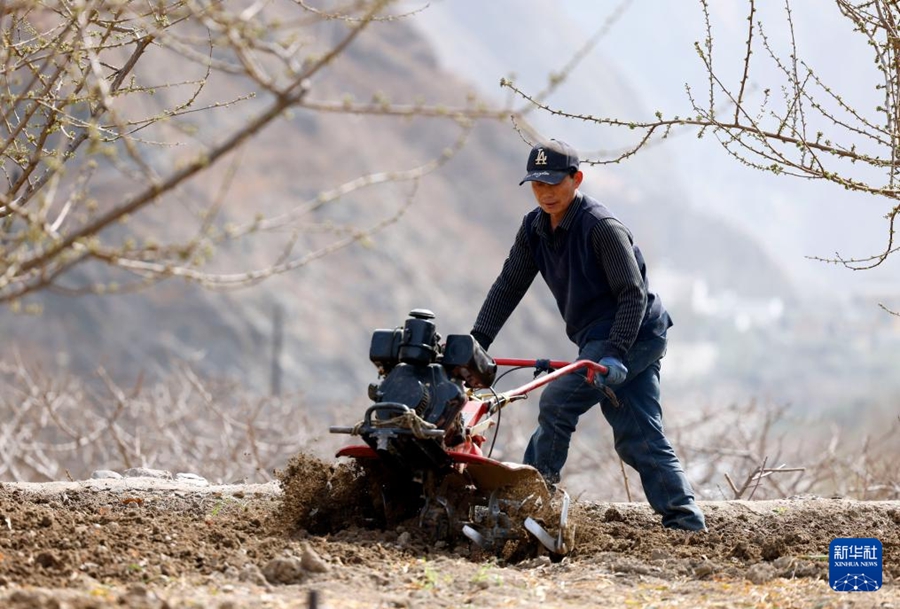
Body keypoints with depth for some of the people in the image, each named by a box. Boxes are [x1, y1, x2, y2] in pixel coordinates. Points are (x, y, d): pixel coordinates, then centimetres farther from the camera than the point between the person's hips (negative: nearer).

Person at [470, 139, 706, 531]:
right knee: (638, 438, 6)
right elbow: (509, 285, 8)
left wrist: (615, 352, -29)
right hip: (600, 340, 9)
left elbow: (634, 294, -20)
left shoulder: (602, 227, -18)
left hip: (632, 336, -9)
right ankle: (685, 520, 7)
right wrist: (478, 340, -2)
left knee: (557, 401, -17)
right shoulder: (534, 228, 6)